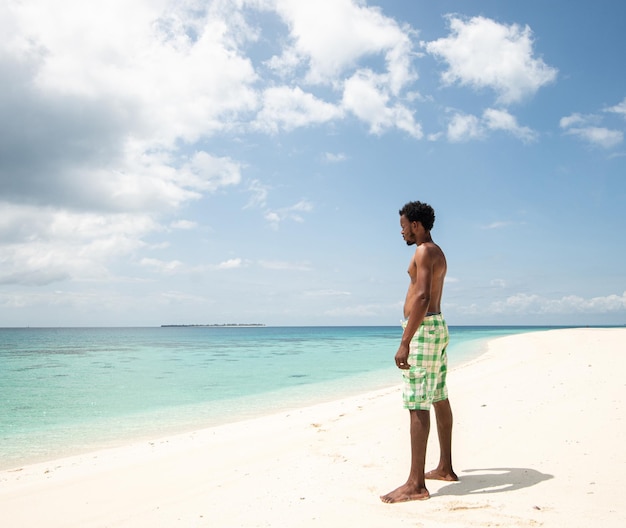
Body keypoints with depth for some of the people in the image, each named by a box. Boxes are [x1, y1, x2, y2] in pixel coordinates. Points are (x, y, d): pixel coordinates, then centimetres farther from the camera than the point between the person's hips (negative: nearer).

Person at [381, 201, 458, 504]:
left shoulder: (424, 251, -12)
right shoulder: (438, 253, 19)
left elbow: (423, 298, -24)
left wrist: (405, 342, -27)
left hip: (423, 328, -11)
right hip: (437, 325, 11)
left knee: (417, 405, -11)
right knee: (439, 399, 15)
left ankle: (416, 485, -9)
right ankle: (445, 468, 25)